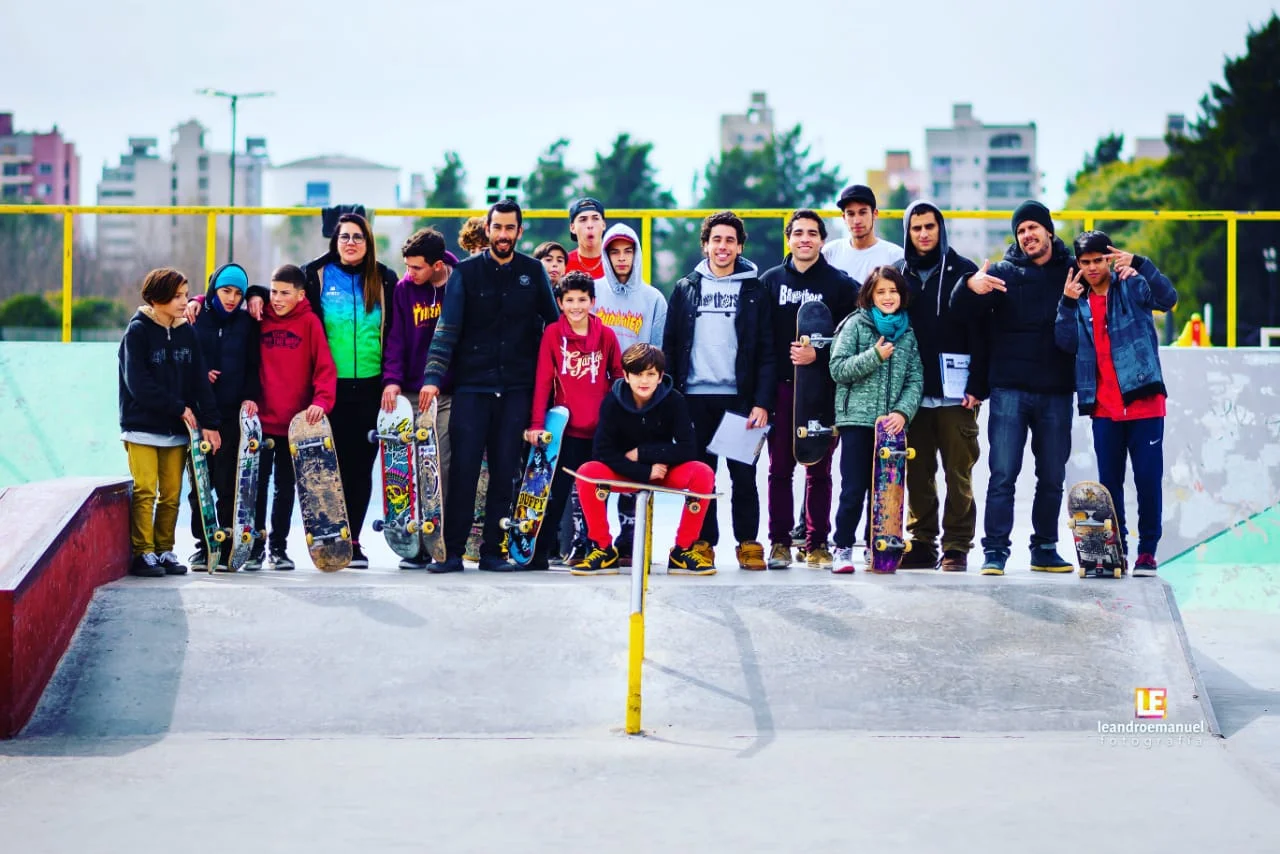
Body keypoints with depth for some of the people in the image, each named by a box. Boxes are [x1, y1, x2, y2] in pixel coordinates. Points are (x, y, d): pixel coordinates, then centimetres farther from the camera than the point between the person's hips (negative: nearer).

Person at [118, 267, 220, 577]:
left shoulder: (186, 332, 9)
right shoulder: (138, 332, -6)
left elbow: (199, 380, 5)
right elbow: (138, 384, -13)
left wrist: (209, 422, -5)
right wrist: (179, 408, -12)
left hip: (177, 429, 5)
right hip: (142, 426, -5)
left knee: (172, 494, 5)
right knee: (145, 492, -7)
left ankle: (165, 550, 13)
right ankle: (143, 553, -2)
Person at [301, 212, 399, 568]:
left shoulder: (384, 279, 8)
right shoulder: (316, 276, 4)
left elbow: (394, 333, 9)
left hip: (370, 386, 1)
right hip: (330, 387, -1)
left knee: (362, 465, 3)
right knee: (332, 464, -2)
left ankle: (353, 540, 9)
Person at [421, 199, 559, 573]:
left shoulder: (533, 272, 7)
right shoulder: (466, 272, 1)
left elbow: (554, 325, 13)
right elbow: (448, 328, -6)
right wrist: (433, 377, -17)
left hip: (517, 388, 2)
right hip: (472, 385, -2)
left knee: (505, 470, 2)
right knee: (463, 467, -4)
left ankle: (493, 550, 8)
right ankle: (452, 550, -1)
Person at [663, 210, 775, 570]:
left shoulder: (754, 291, 5)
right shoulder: (686, 288, 10)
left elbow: (766, 351, 0)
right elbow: (670, 346, 8)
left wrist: (762, 402, -9)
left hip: (739, 397, -2)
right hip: (695, 396, 2)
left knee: (744, 474, 0)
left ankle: (748, 543, 6)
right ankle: (703, 542, 10)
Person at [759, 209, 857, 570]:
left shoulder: (840, 284, 4)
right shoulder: (771, 281, 8)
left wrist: (818, 355, -16)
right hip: (781, 387, 1)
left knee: (819, 470, 3)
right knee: (780, 469, 2)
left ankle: (817, 543, 8)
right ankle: (780, 542, 8)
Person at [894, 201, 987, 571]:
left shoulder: (963, 272, 2)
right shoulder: (898, 274, 11)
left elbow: (979, 332, -2)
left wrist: (976, 386, -10)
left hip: (955, 394, -3)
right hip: (912, 393, 3)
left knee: (959, 473, -2)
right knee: (917, 474, 5)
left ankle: (957, 548, 1)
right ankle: (922, 543, 12)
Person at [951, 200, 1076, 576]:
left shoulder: (1072, 271, 5)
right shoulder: (1003, 272, 3)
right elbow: (964, 314, -7)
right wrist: (970, 287, -29)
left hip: (1056, 392, 2)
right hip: (1010, 389, -1)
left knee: (1053, 477, 9)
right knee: (1003, 475, -4)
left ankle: (1045, 549, 20)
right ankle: (995, 550, -1)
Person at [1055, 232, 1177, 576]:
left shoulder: (1132, 287, 2)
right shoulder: (1078, 301, 12)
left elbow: (1168, 298, -17)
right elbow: (1067, 343, -2)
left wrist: (1140, 264, -30)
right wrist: (1067, 305, -15)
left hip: (1143, 403, -3)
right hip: (1104, 408, 3)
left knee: (1148, 479, -3)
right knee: (1109, 482, 6)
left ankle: (1147, 551, 5)